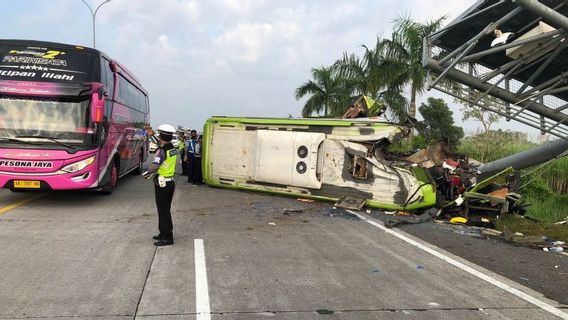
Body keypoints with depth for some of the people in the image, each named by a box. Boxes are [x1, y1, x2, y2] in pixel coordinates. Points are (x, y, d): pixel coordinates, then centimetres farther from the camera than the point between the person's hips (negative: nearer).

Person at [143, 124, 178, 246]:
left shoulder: (162, 151, -19)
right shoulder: (174, 149, 6)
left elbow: (154, 166, -28)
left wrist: (148, 172, -7)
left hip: (162, 184, -8)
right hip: (171, 182, 8)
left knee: (163, 211, -2)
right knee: (166, 210, 18)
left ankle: (167, 238, 1)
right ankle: (164, 234, 30)